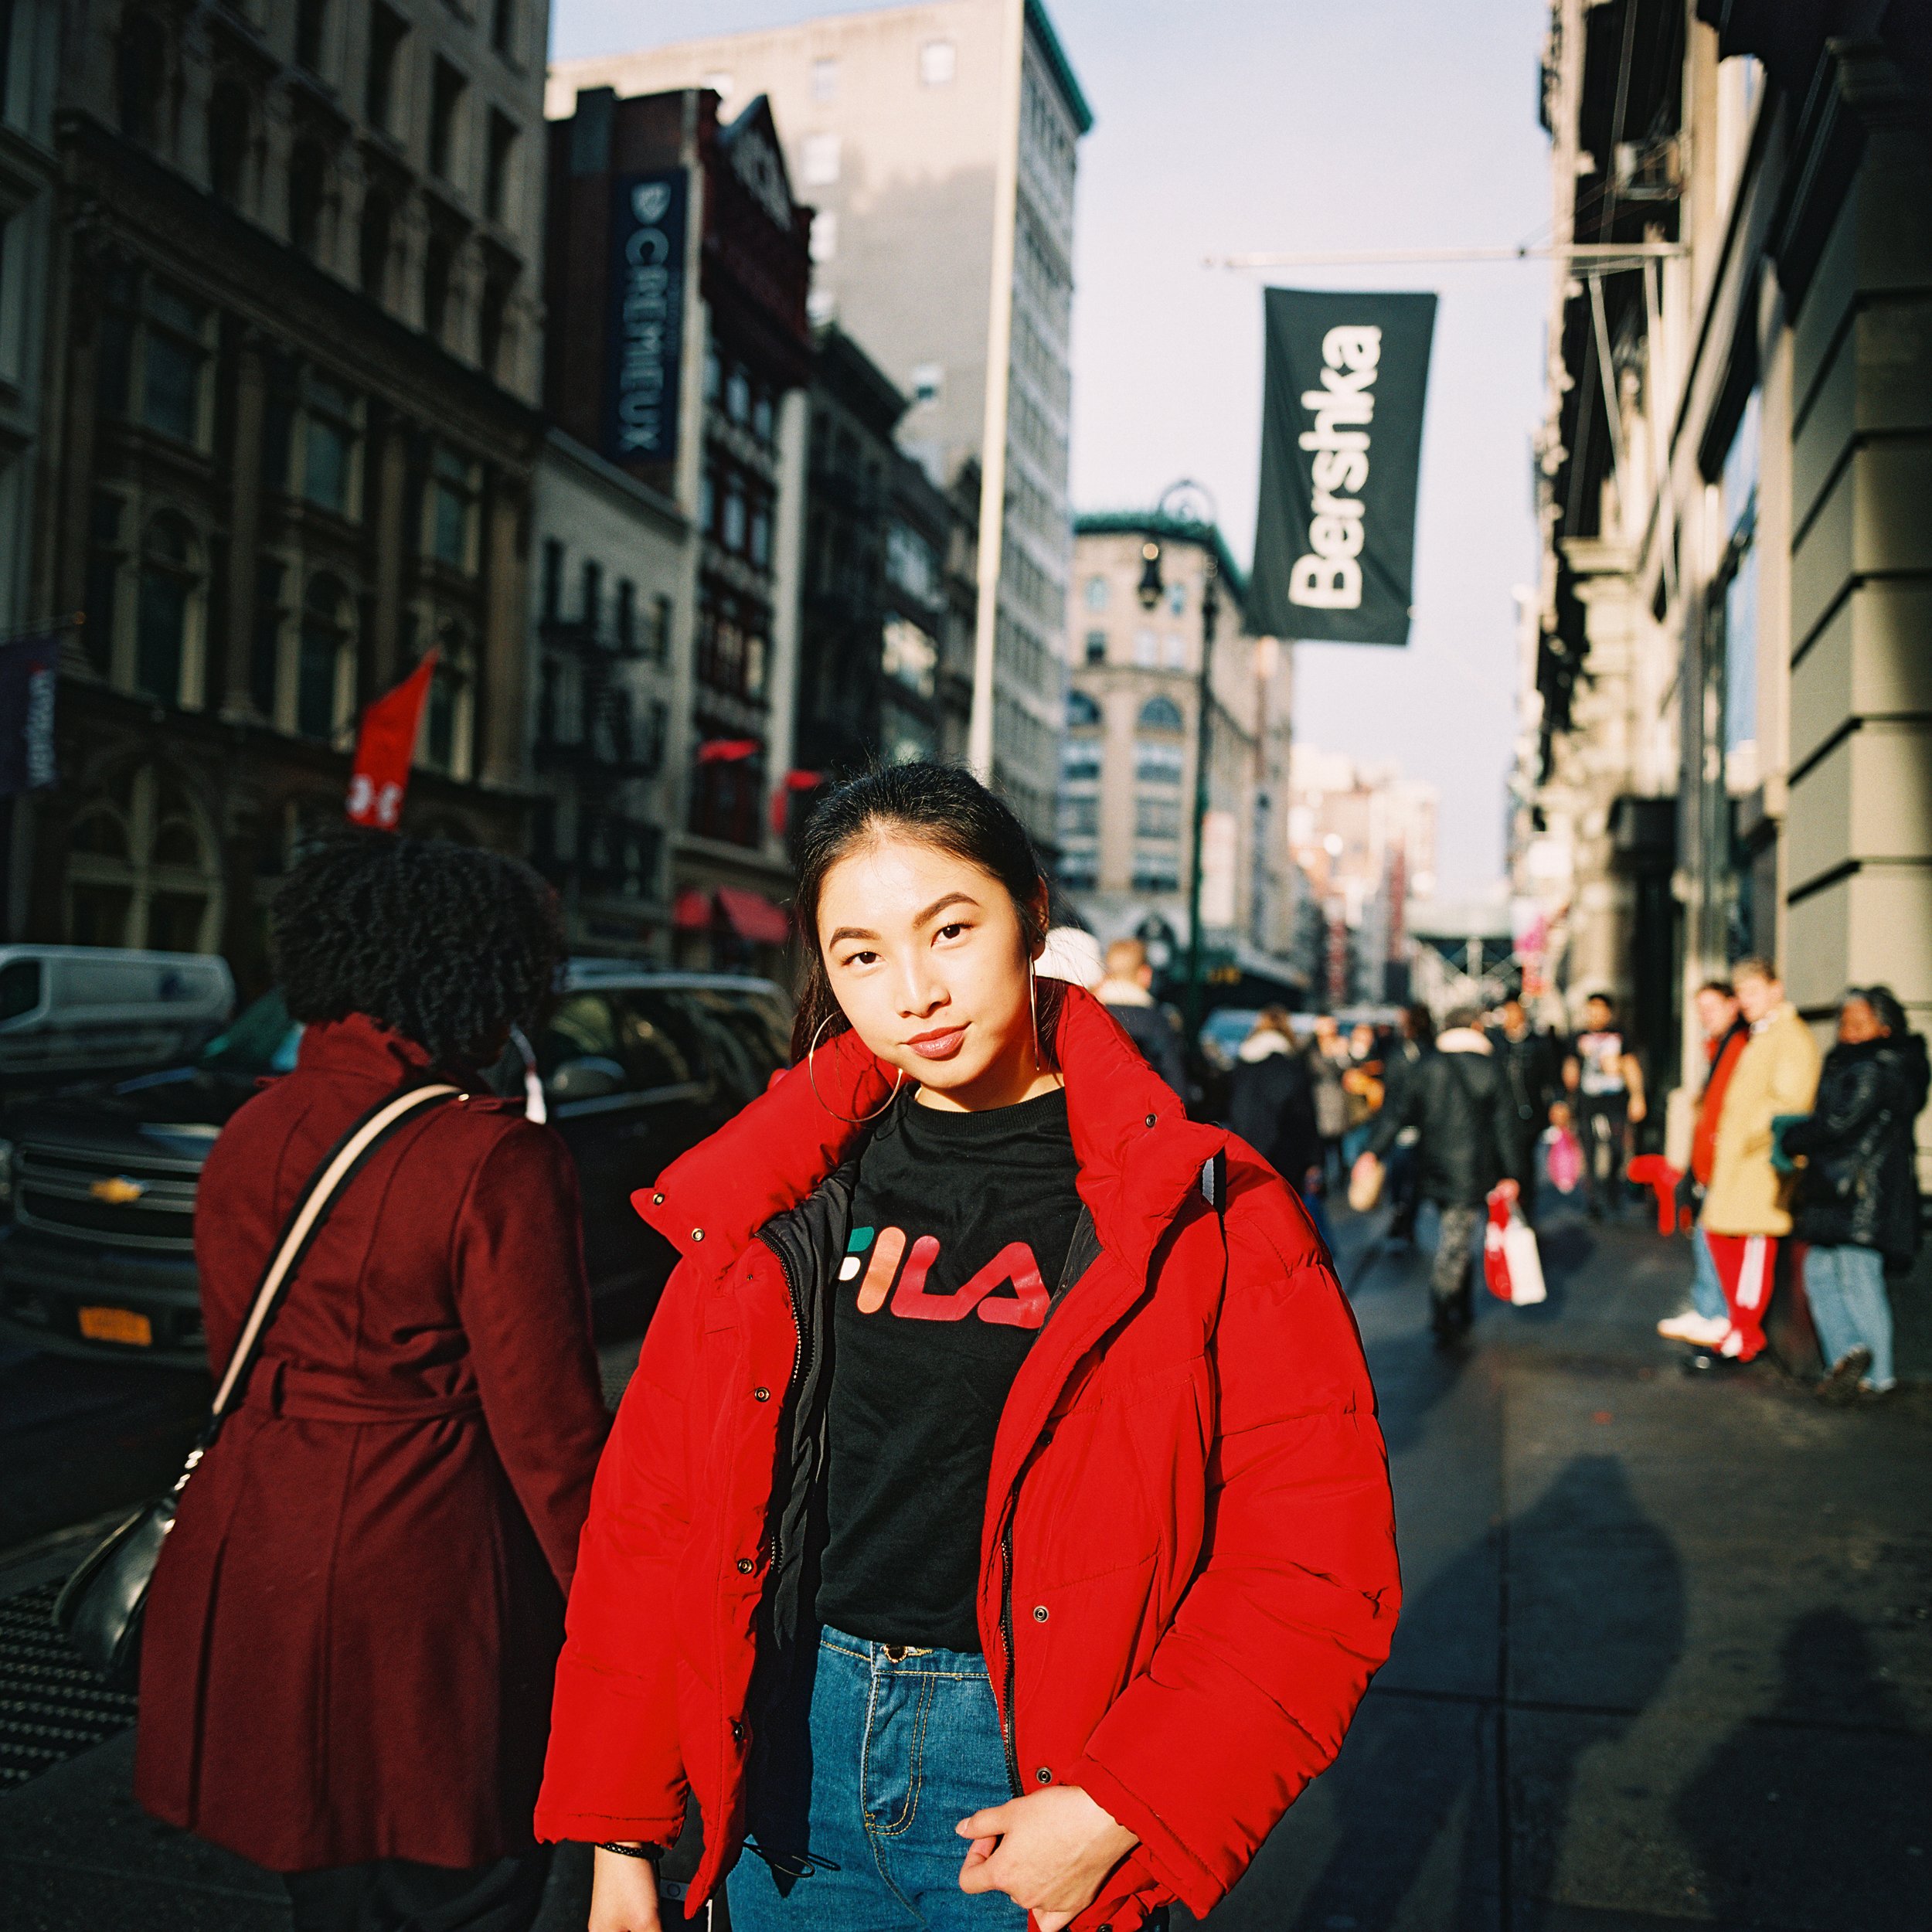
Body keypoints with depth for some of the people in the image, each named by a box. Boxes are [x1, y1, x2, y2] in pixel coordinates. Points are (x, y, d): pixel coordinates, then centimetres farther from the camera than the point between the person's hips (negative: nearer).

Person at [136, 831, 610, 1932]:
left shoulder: (250, 1136, 2)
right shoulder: (495, 1159, -18)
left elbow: (233, 1362, 12)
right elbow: (545, 1423, -15)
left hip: (254, 1560, 7)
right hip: (425, 1584, -7)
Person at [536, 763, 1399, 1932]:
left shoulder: (1202, 1212, -10)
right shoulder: (773, 1199, -1)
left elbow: (1315, 1563, -11)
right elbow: (654, 1505, 2)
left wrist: (1121, 1811, -17)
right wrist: (620, 1834, 2)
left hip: (1034, 1782, -2)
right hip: (792, 1751, 3)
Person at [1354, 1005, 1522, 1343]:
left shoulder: (1426, 1066, 1)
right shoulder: (1489, 1069, -3)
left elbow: (1398, 1110, -6)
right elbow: (1502, 1126, -2)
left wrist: (1373, 1151, -8)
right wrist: (1509, 1175, 2)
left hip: (1435, 1169, 3)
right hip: (1474, 1169, -3)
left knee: (1453, 1237, 17)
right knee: (1457, 1239, 0)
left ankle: (1462, 1308, 24)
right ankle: (1441, 1311, -2)